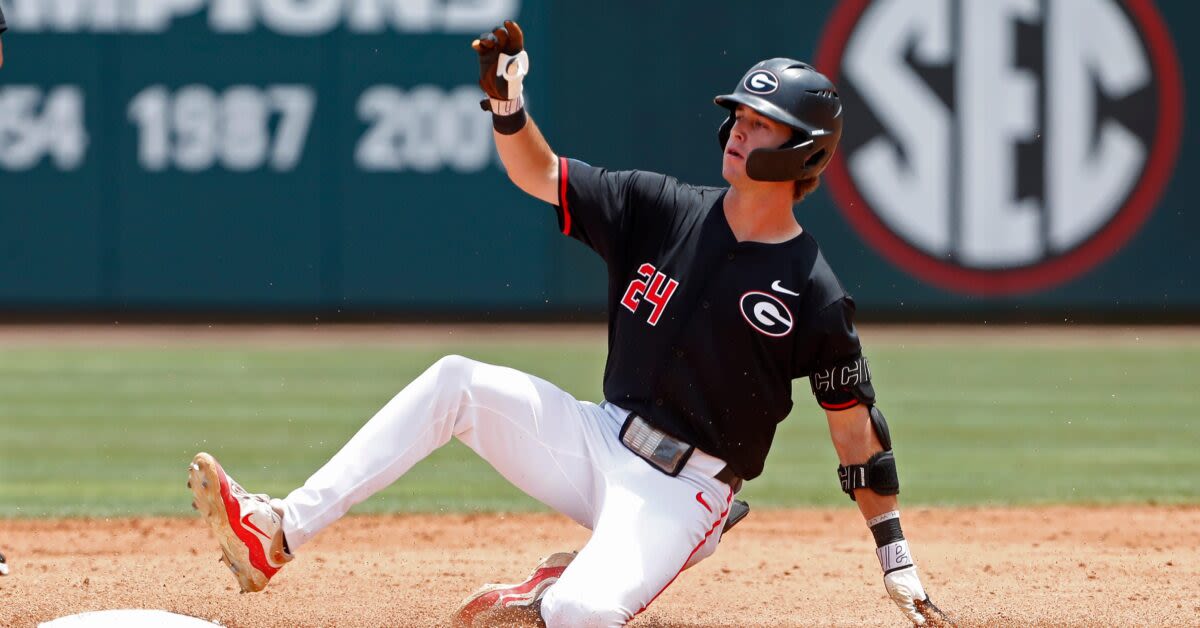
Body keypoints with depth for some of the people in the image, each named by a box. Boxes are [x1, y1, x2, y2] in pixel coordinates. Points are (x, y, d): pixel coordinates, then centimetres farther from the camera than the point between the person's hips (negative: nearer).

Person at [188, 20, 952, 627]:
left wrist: (896, 555, -5)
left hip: (681, 492, -5)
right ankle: (278, 534, -15)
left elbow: (856, 424, -4)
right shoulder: (664, 210, 3)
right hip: (600, 440, 5)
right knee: (457, 383, -13)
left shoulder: (813, 294, -10)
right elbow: (542, 176, 5)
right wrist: (507, 103, -16)